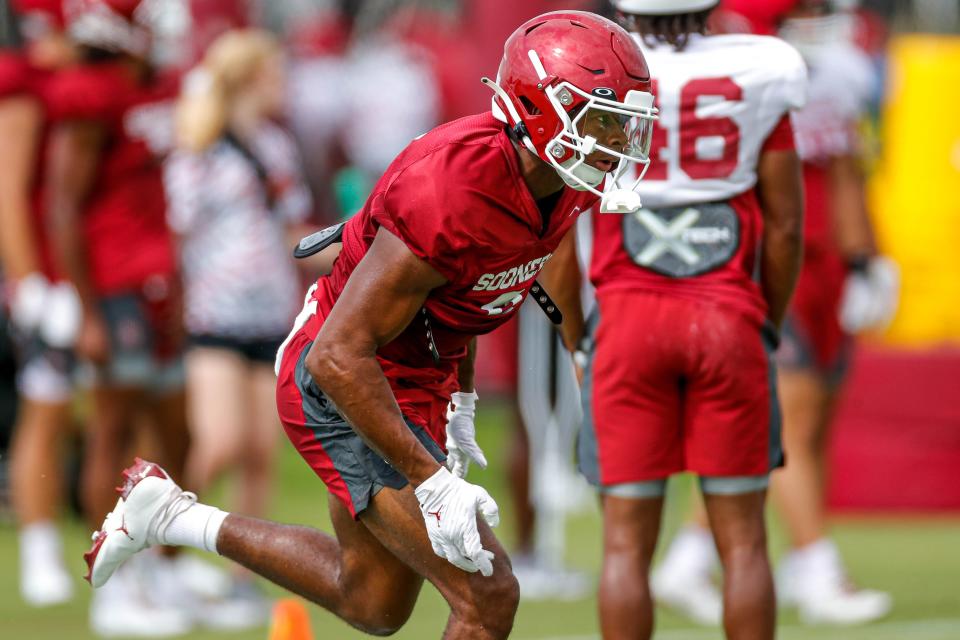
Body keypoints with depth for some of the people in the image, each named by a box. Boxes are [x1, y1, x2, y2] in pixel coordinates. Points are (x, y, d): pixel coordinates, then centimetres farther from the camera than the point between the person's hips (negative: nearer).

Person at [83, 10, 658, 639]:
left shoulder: (560, 186, -6)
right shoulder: (452, 193, -33)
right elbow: (340, 357, -30)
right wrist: (431, 483, -31)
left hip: (421, 381, 9)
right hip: (345, 392, -9)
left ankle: (174, 517, 36)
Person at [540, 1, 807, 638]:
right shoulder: (757, 80, 0)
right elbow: (784, 225, 4)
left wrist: (577, 342, 12)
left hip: (629, 320, 0)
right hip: (729, 317, 0)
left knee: (627, 542, 4)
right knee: (743, 538, 7)